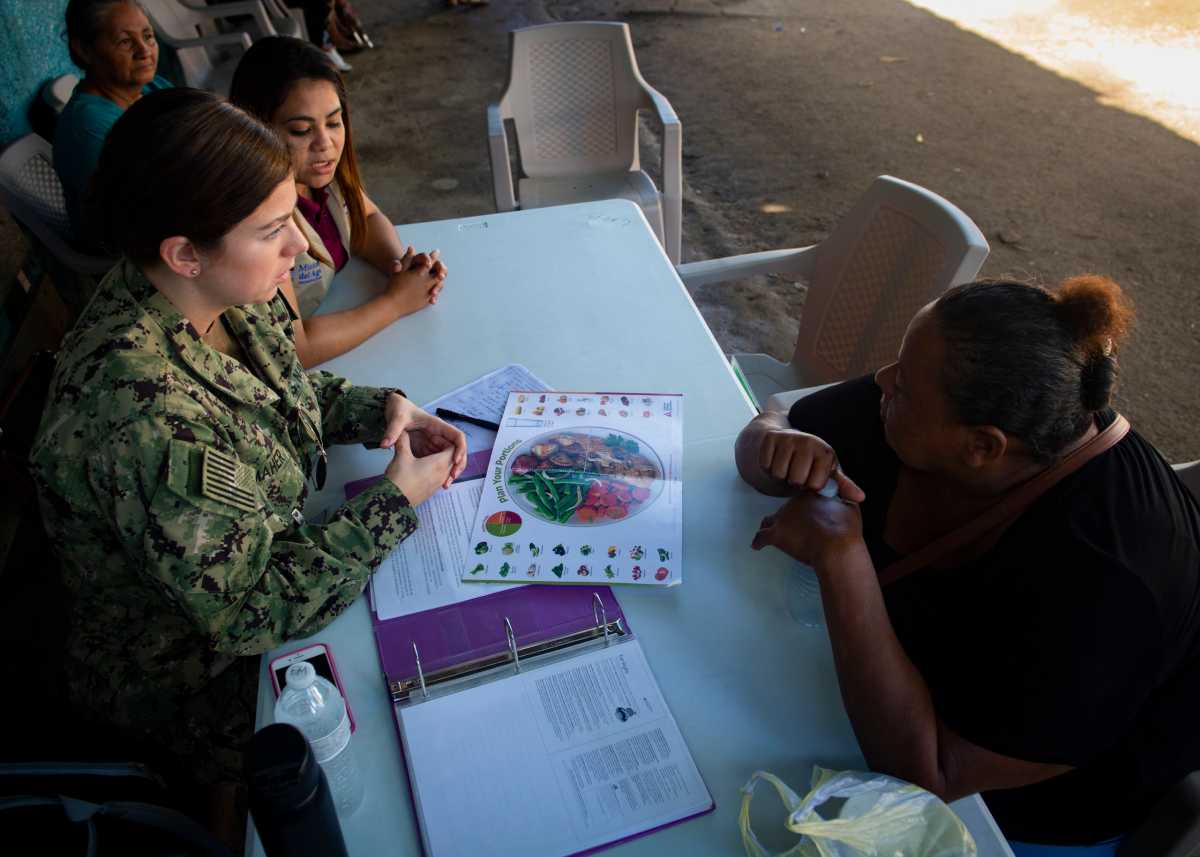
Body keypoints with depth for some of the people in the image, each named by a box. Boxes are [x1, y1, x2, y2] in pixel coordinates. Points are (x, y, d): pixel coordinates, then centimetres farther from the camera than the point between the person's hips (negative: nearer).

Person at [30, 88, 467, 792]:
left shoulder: (220, 297, -13)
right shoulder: (145, 416, -38)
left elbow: (287, 386, 8)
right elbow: (250, 613, -30)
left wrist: (381, 407, -10)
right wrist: (395, 503, -24)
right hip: (203, 681, -7)